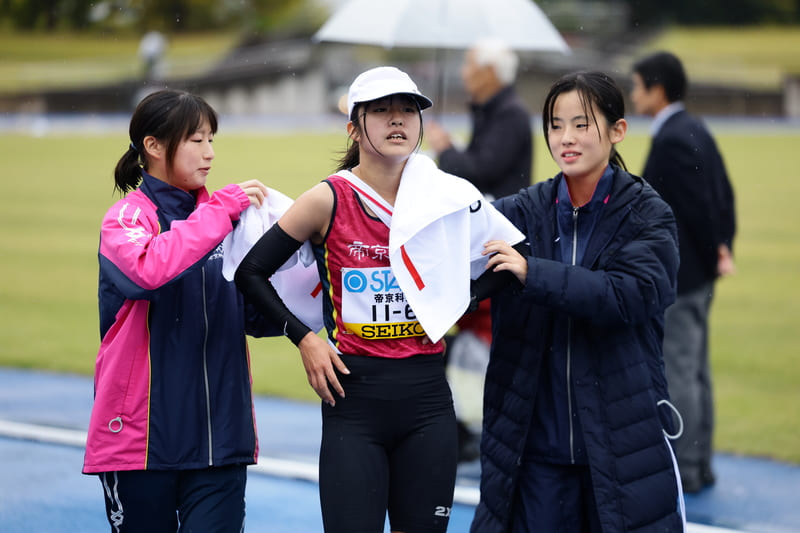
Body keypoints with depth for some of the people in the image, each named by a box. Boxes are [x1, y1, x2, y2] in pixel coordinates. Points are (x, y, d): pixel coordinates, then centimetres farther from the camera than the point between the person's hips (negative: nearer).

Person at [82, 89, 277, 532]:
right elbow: (147, 269, -27)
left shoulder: (224, 219, 11)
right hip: (143, 437, -4)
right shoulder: (126, 217, -4)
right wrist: (219, 211, -23)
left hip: (220, 436, 4)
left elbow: (254, 318, 13)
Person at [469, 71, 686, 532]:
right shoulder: (527, 209, 5)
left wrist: (533, 274, -27)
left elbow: (630, 295, -19)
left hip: (623, 439, -2)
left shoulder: (648, 214, -3)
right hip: (537, 440, 2)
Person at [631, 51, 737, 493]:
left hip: (675, 278, -10)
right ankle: (698, 465, 21)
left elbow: (699, 207, -19)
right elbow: (723, 196, 11)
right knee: (695, 372, 14)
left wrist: (714, 255, -8)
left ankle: (682, 471, 2)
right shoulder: (695, 132, 10)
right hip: (696, 275, 10)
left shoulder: (671, 141, -19)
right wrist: (724, 249, 6)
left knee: (677, 375, -3)